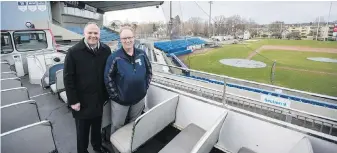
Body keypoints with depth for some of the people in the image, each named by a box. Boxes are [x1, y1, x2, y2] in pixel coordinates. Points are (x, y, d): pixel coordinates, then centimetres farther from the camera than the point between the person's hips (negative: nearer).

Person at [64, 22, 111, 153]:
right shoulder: (73, 52, -13)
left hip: (99, 99, 4)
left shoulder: (106, 50, -3)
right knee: (82, 130, 16)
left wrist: (107, 93, 4)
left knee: (97, 126, 24)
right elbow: (68, 78, -11)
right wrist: (73, 100, -12)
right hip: (82, 100, -3)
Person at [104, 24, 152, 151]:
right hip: (120, 100, -3)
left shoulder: (142, 54, -4)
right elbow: (108, 78, -11)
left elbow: (149, 71, 6)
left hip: (139, 98, 3)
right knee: (117, 126, 15)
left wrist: (145, 87, 1)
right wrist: (115, 95, -12)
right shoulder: (114, 57, -14)